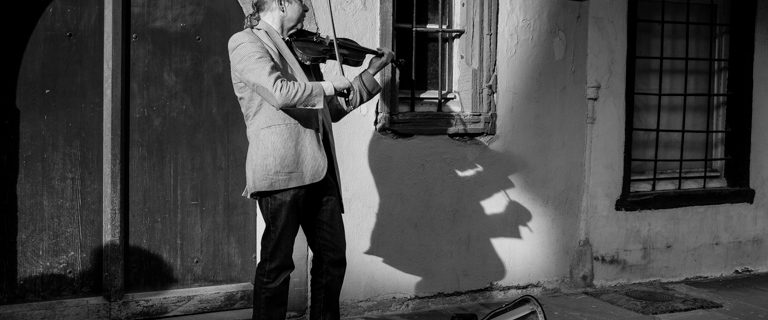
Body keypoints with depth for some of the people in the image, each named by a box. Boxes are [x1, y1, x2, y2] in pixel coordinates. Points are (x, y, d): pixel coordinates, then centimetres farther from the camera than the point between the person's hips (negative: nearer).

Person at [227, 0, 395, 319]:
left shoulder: (299, 50, 22)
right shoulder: (245, 42, -2)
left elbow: (334, 109, 26)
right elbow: (279, 92, -20)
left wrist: (371, 72, 24)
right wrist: (328, 85, -8)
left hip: (318, 169, 8)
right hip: (280, 169, -8)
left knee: (333, 258, 11)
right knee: (277, 264, -3)